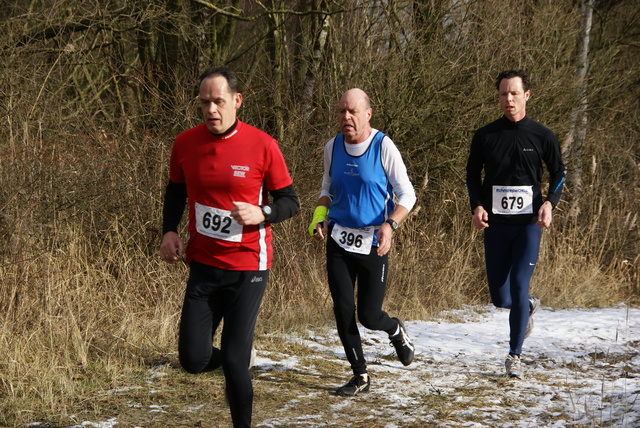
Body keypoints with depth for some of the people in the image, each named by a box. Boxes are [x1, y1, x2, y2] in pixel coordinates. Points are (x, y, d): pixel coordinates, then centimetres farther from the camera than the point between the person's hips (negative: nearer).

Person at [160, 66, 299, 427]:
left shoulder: (262, 146, -9)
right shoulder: (185, 144, 0)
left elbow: (290, 201, -1)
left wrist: (261, 214, -21)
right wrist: (169, 231, 0)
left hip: (248, 268, -3)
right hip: (204, 265, 3)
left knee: (234, 361, -8)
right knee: (193, 359, -4)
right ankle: (232, 364, 32)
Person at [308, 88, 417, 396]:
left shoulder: (383, 147, -10)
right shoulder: (333, 147, 3)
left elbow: (407, 194, -7)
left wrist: (389, 225, -23)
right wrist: (320, 216, -1)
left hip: (373, 243, -4)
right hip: (338, 241, 4)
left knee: (368, 316, -2)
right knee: (343, 310, -1)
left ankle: (396, 330, 34)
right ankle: (360, 377, 13)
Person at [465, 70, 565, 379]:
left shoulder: (542, 136, 0)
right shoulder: (485, 136, 3)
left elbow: (558, 173, 10)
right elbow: (472, 176, 12)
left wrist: (549, 203, -9)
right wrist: (477, 206, -6)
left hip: (528, 225, -2)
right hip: (495, 225, 2)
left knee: (518, 287, -13)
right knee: (499, 298, 4)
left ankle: (514, 355, 0)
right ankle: (529, 307, 39)